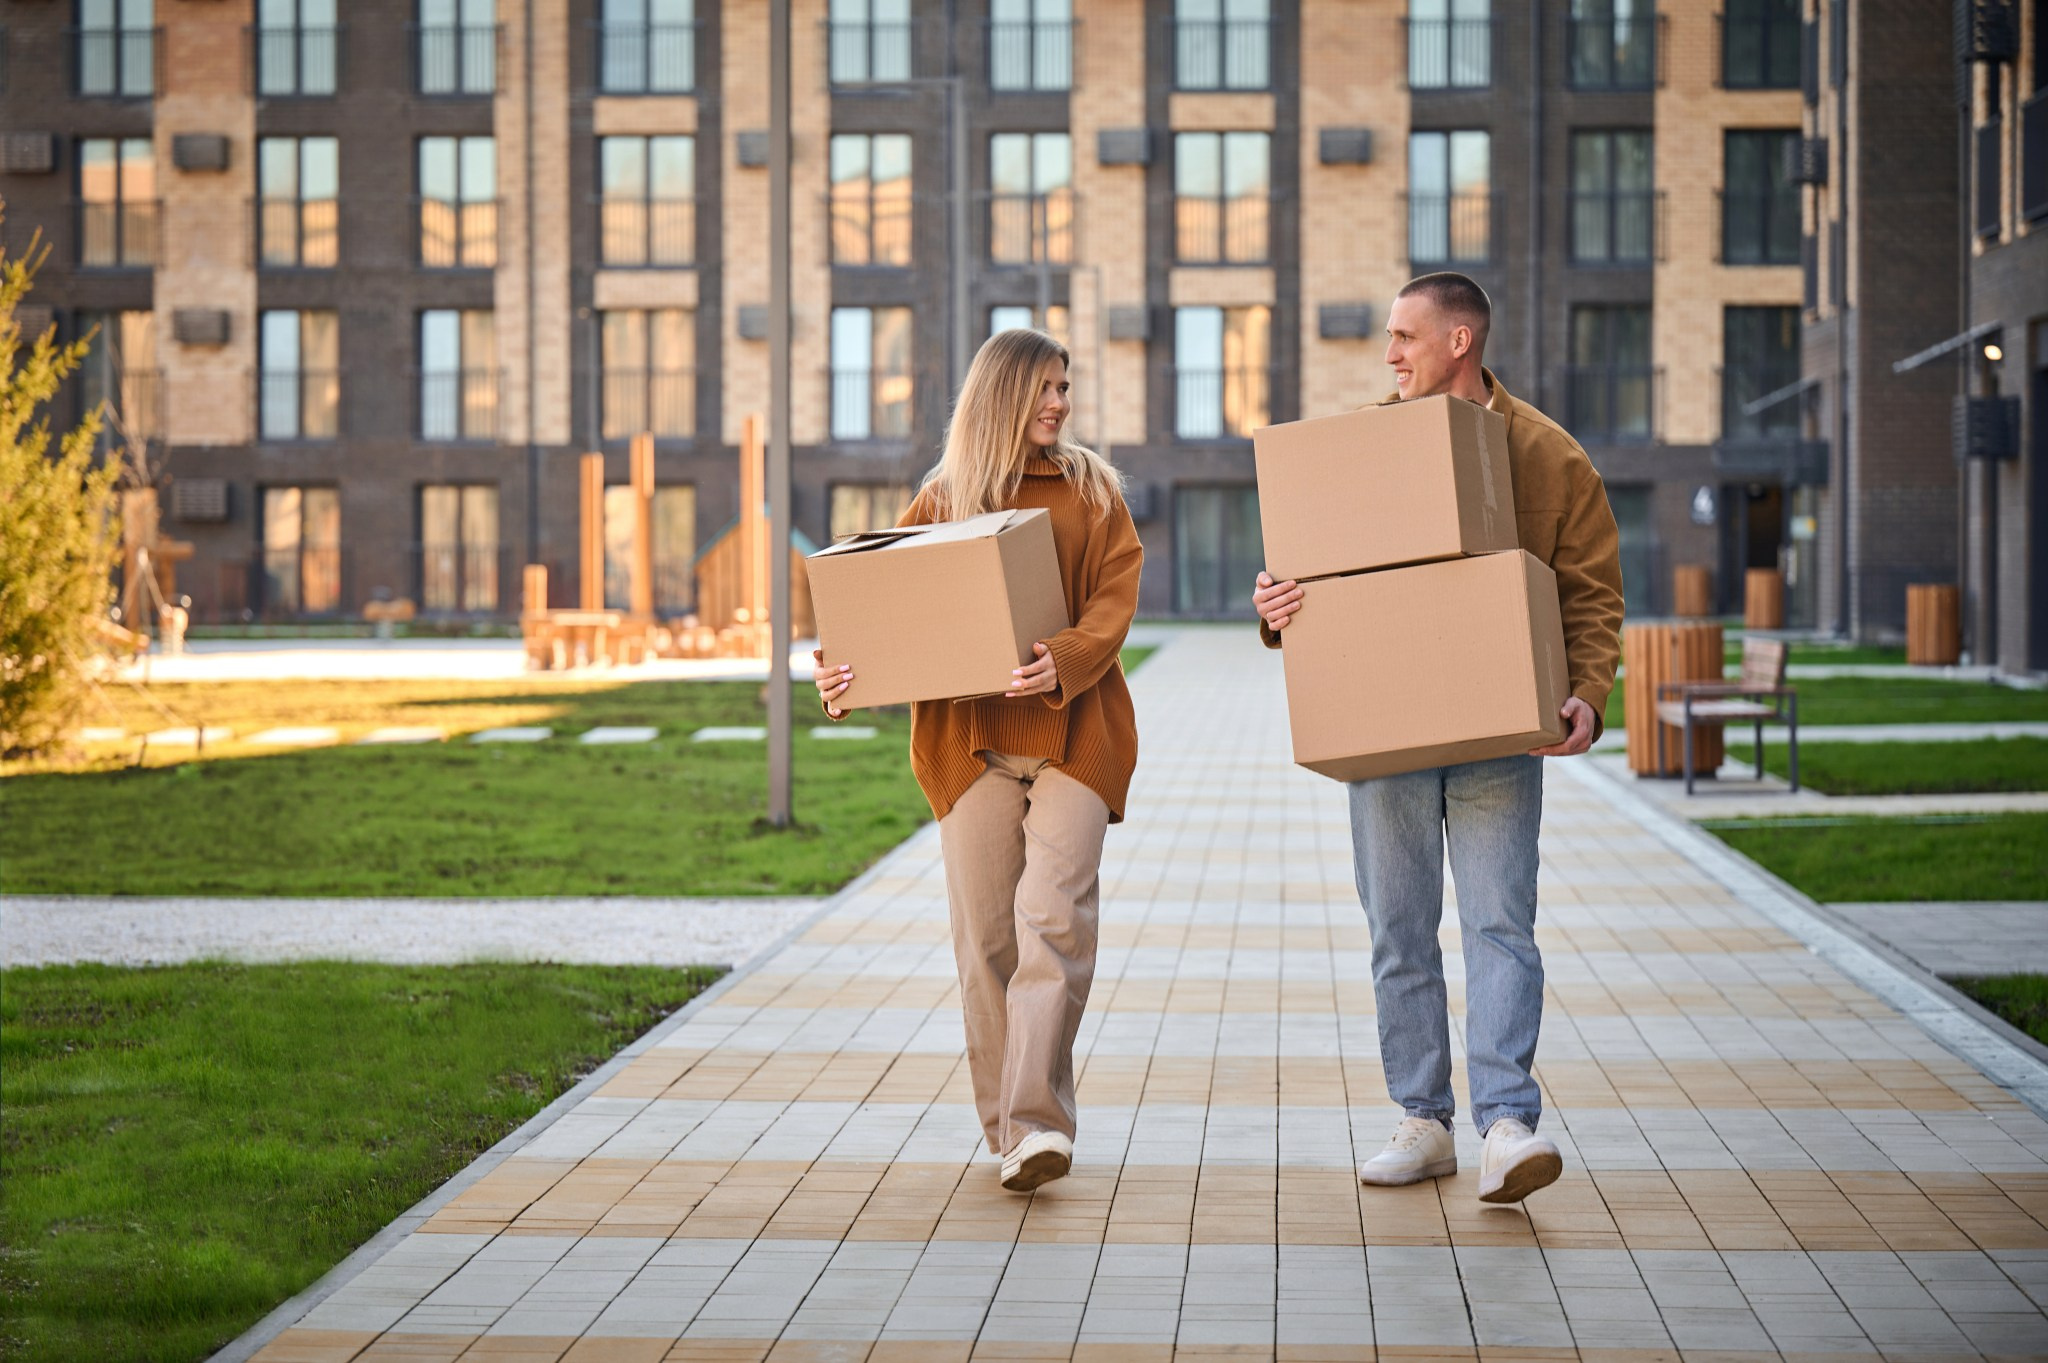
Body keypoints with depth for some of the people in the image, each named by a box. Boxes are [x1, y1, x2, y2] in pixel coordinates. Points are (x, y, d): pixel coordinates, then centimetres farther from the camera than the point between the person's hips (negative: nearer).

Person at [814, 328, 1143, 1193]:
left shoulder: (1091, 490, 12)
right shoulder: (941, 498, 12)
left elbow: (1114, 599, 0)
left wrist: (1065, 660, -20)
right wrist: (846, 668, -13)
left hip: (1072, 733, -1)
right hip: (971, 739, 1)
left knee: (1053, 914, -15)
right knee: (984, 935, 0)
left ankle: (1037, 1122, -18)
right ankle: (1007, 1125, 9)